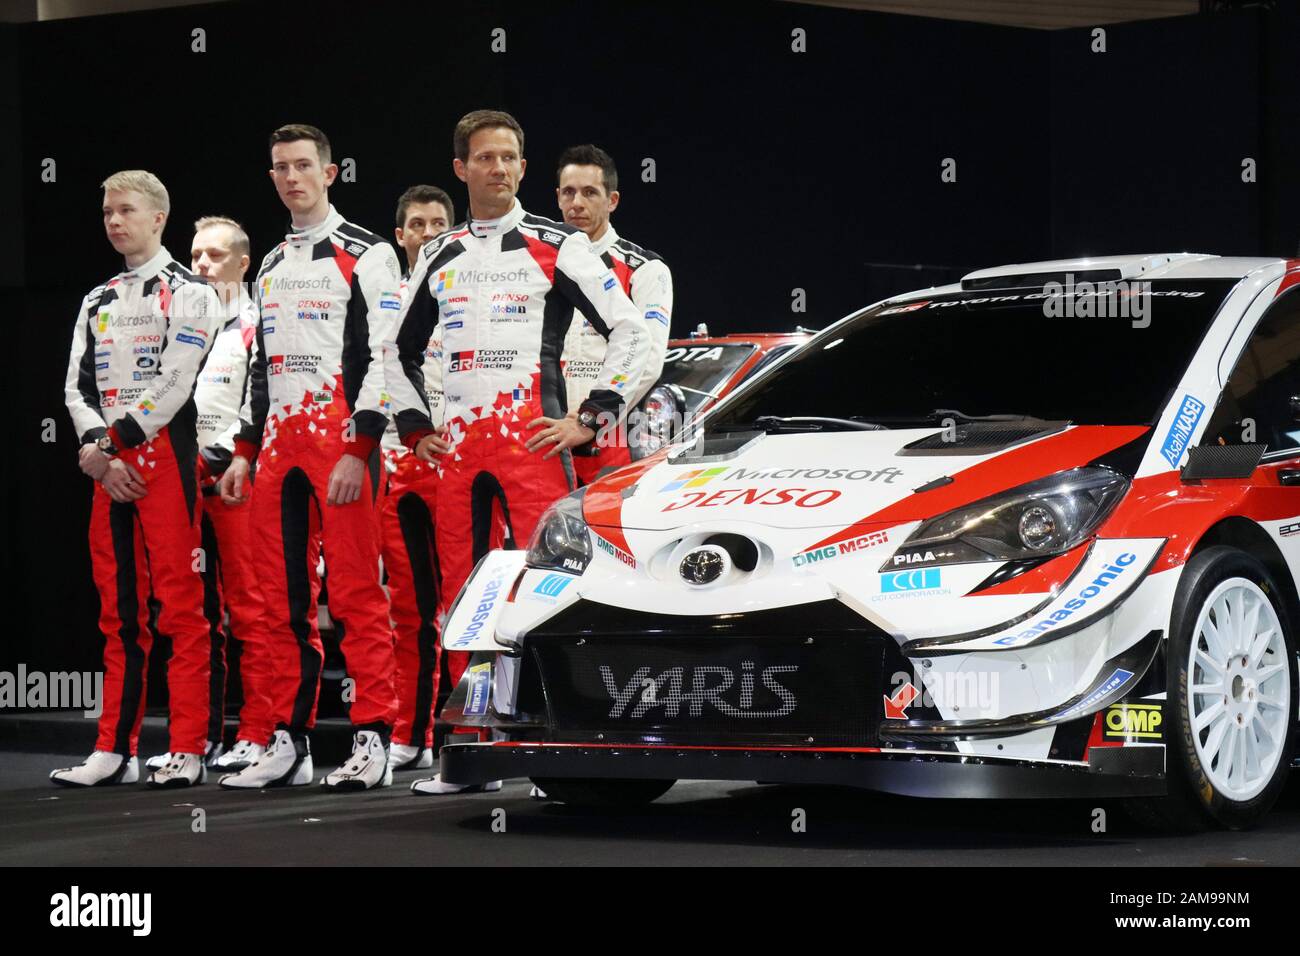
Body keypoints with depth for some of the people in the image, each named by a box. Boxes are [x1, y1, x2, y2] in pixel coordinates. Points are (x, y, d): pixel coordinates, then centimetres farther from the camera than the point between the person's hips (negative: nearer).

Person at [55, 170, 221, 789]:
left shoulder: (188, 292, -1)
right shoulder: (97, 303, 19)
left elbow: (173, 382, -11)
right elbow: (78, 387, 12)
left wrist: (108, 443, -11)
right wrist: (99, 453, -5)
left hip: (165, 453, -6)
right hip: (107, 463, 6)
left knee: (180, 603, -8)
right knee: (118, 607, 7)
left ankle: (188, 750, -8)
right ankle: (116, 749, 9)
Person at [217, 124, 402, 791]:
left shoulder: (367, 256, -2)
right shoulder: (271, 267, 22)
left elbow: (384, 356, -9)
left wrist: (360, 448, -17)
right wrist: (244, 452, 18)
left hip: (342, 438, -7)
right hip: (279, 440, 7)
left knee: (357, 593, -9)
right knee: (282, 601, 6)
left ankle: (373, 741, -8)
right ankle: (290, 742, 10)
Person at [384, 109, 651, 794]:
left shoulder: (556, 246, 3)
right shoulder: (439, 259, 17)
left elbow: (630, 331, -1)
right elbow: (399, 350, 29)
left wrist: (590, 417, -6)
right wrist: (416, 427, 17)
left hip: (532, 440, -5)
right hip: (457, 447, 5)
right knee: (460, 595, 4)